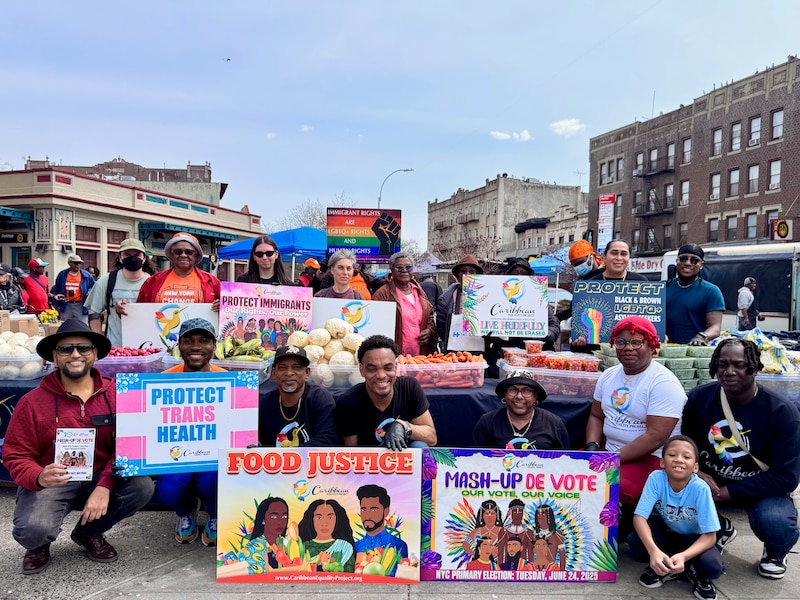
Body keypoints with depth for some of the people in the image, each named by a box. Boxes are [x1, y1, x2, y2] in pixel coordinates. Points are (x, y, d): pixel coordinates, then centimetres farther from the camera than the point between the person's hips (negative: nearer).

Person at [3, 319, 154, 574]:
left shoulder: (114, 393, -6)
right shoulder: (32, 401, -7)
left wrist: (105, 486, -25)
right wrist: (39, 478, -28)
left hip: (100, 478, 2)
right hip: (51, 483, -2)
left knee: (142, 486, -25)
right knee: (33, 530, -31)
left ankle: (89, 531, 7)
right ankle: (38, 545, 13)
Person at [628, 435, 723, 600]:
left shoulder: (700, 488, -29)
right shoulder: (656, 478, -27)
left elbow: (710, 536, -25)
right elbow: (639, 517, -28)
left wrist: (683, 556, -42)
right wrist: (653, 550, -46)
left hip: (693, 538, -1)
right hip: (665, 532, 1)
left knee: (713, 566, -31)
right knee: (635, 543, -28)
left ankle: (694, 571, 4)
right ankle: (666, 567, 1)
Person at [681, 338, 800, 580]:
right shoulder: (699, 397, -10)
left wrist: (729, 492, -23)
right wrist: (697, 473, -19)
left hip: (761, 487, -3)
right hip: (708, 480, 3)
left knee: (775, 523, -35)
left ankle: (775, 552, 8)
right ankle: (719, 529, 12)